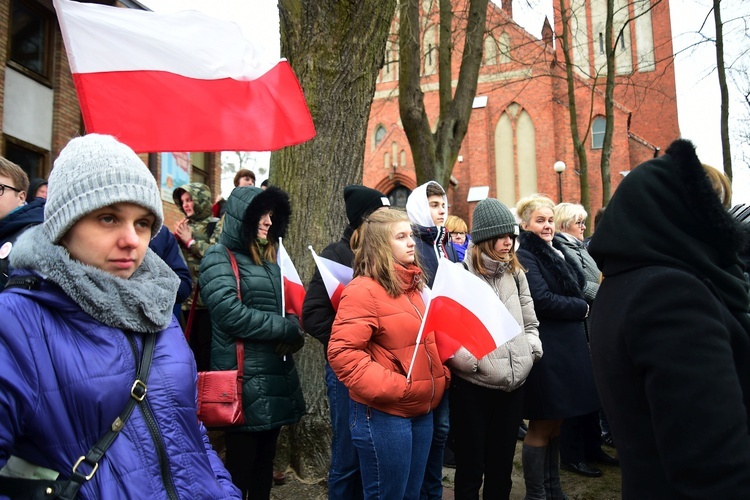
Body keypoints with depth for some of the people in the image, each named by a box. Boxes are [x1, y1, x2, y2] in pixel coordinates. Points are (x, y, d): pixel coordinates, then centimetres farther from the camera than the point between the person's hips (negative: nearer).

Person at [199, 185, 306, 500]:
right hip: (244, 377, -7)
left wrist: (293, 332, -6)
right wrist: (288, 329, -14)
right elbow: (231, 314, -21)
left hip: (277, 373, 7)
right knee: (240, 462, 5)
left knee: (265, 460, 17)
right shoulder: (219, 258, -8)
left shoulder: (268, 258, 16)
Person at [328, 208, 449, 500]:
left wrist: (440, 374, 8)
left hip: (421, 409, 8)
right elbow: (342, 352, -23)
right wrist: (389, 387, -23)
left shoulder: (412, 286, 11)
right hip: (384, 414, -8)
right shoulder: (364, 290, -15)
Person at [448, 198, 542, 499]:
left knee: (502, 467, 18)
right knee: (470, 469, 9)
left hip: (513, 384, 6)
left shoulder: (516, 274, 10)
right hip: (472, 387, -5)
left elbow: (530, 322, 18)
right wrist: (472, 361, -19)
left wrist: (531, 351, 2)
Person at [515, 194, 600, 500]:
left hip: (566, 345, 9)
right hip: (545, 348, -9)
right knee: (541, 426, 1)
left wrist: (580, 307, -1)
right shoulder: (525, 255, -11)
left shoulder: (556, 252, 16)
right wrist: (582, 308, -6)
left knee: (555, 422, 16)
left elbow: (577, 289, 19)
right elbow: (542, 300, -20)